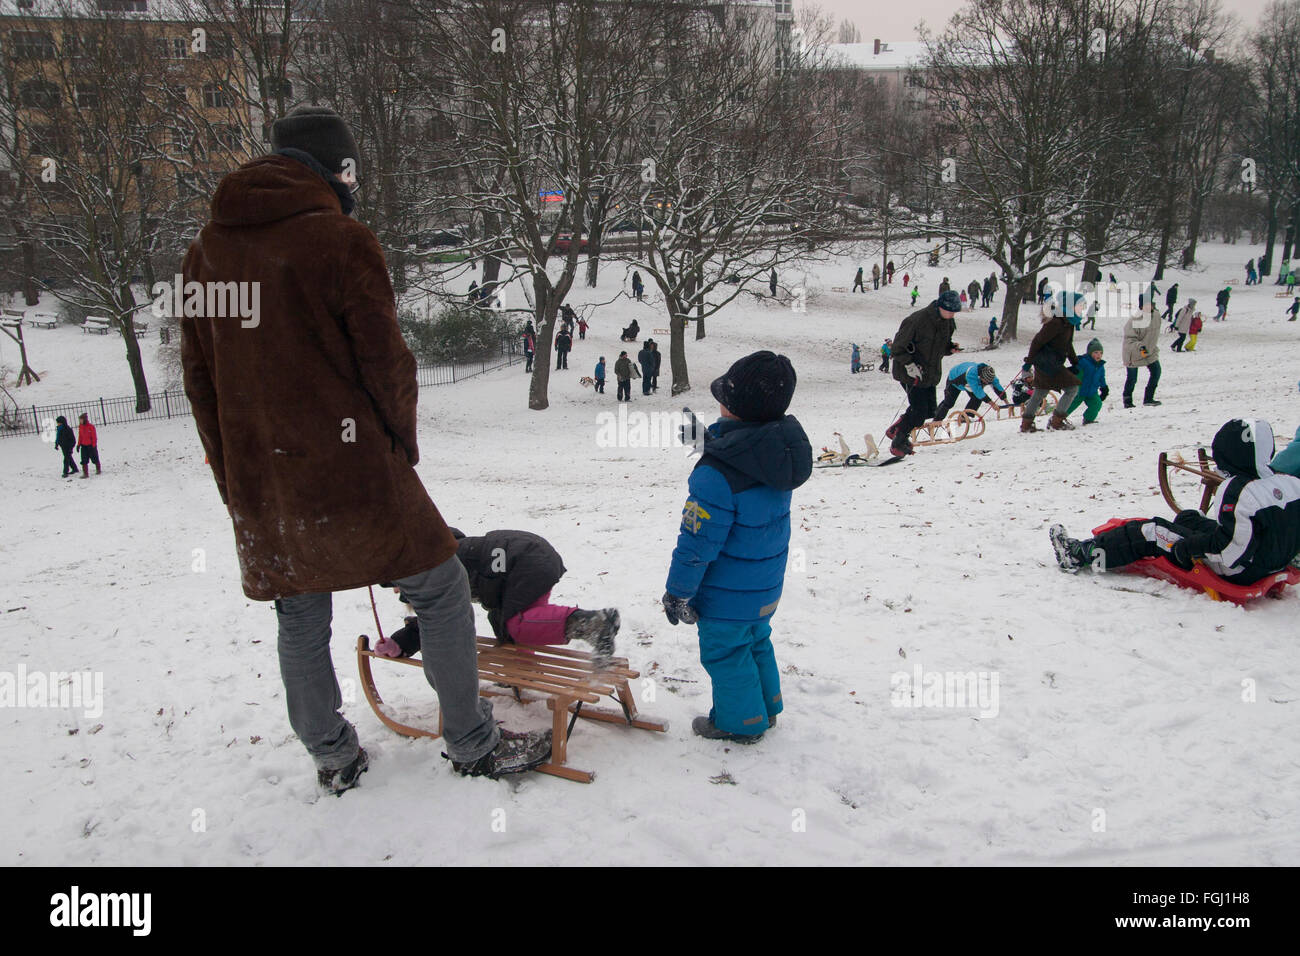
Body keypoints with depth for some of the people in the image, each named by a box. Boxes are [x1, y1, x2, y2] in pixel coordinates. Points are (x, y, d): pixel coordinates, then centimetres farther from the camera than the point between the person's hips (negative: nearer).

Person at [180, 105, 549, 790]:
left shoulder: (206, 249, 9)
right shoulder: (340, 238, -10)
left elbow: (199, 375, 13)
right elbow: (385, 360, -10)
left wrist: (234, 477, 20)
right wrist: (401, 443, 7)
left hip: (256, 483, 7)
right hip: (348, 470, -6)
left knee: (300, 619, 18)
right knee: (440, 590, 6)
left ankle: (332, 758, 32)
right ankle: (473, 744, 13)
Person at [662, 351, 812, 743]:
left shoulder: (717, 474, -32)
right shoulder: (781, 450, -9)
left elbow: (698, 543, -25)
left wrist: (678, 593, -12)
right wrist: (712, 437, 22)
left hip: (728, 594, -8)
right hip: (766, 586, 8)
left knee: (725, 653, 14)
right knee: (756, 642, 27)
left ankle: (739, 722, 31)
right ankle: (765, 707, 45)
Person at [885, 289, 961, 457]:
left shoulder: (948, 322, 2)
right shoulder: (917, 320, -22)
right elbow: (897, 348, -16)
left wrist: (951, 348, -6)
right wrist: (910, 365, -25)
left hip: (931, 373, 8)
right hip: (912, 373, -8)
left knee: (929, 410, 7)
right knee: (920, 411, -11)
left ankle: (895, 430, 27)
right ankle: (898, 443, 8)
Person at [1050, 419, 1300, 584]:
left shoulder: (1239, 490, -28)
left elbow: (1231, 547, -33)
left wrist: (1186, 547, -20)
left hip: (1235, 573, -9)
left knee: (1150, 532, 1)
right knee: (1188, 518, 26)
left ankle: (1082, 553, 11)